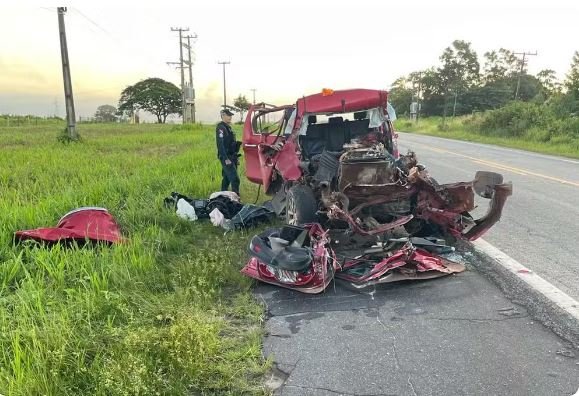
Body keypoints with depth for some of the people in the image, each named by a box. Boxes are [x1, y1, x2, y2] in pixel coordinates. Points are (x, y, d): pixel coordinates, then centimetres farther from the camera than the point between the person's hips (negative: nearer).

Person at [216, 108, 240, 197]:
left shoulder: (228, 127, 18)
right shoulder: (221, 127, -12)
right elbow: (220, 144, -20)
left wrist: (235, 158, 21)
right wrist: (226, 159, -26)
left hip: (231, 157, 10)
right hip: (226, 158, -9)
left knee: (226, 179, 14)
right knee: (235, 179, -14)